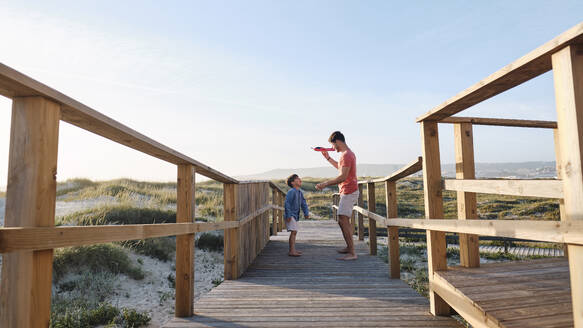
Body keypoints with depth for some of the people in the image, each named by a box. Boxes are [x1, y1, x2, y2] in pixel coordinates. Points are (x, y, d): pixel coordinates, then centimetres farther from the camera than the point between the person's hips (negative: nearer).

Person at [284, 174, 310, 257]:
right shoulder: (291, 192, -17)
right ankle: (292, 251, -16)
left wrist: (306, 213, 5)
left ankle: (292, 249, 26)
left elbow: (303, 203, 14)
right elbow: (287, 203, -22)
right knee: (293, 231, -16)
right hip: (290, 215, -10)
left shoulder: (300, 192, 11)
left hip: (295, 215, 10)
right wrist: (288, 215, -24)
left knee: (294, 232, 16)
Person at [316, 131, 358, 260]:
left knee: (342, 221, -14)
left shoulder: (346, 155, -18)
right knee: (345, 221, 19)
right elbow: (341, 168, 33)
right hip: (349, 191, 11)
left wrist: (325, 184, -25)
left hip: (348, 192, -11)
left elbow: (343, 177, -26)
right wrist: (328, 158, 29)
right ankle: (349, 248, 30)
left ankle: (352, 253, -14)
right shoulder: (348, 153, 15)